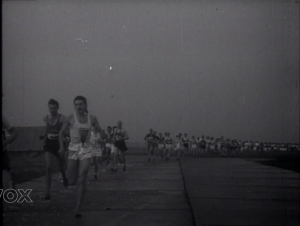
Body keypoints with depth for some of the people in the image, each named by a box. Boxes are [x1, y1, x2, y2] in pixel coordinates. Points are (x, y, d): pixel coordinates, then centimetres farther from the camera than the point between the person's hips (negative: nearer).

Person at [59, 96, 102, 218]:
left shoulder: (92, 118, 0)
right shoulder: (70, 118, -5)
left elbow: (100, 132, 8)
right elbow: (61, 132, 5)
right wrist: (61, 146, -6)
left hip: (86, 150, 1)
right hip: (73, 150, 0)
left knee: (82, 181, -8)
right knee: (72, 182, 3)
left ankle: (77, 209, -3)